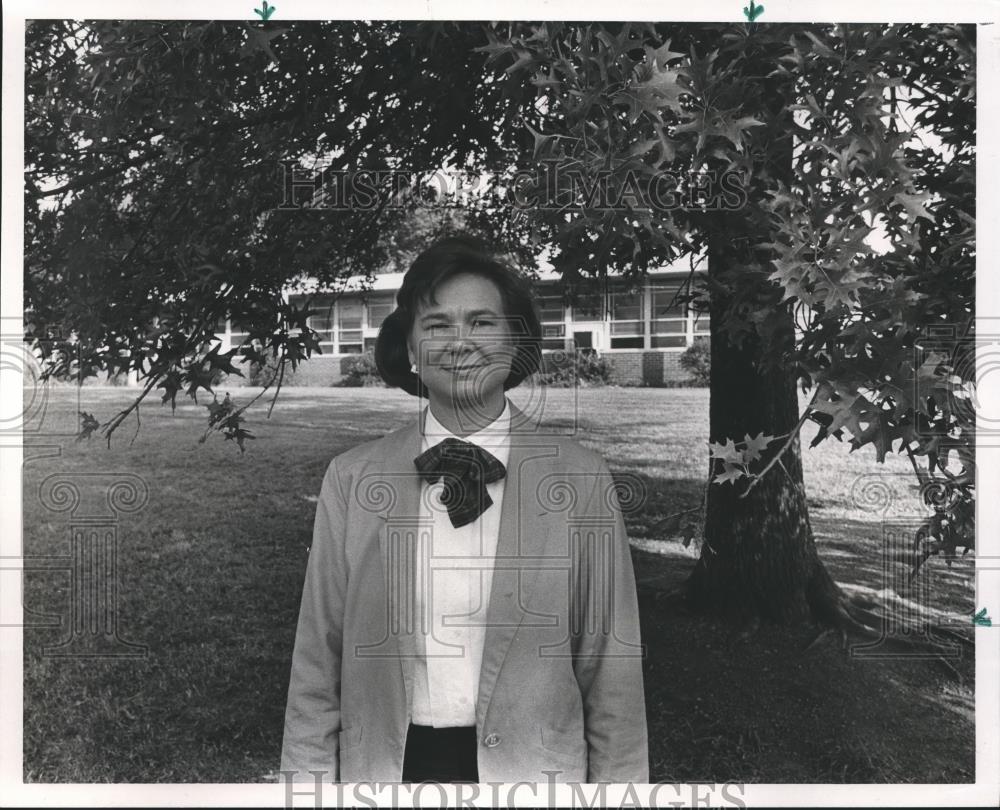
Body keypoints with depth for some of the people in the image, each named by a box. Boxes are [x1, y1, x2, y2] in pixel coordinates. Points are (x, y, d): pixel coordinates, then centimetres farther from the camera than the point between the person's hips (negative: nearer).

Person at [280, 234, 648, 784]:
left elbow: (611, 671, -4)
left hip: (533, 768, 0)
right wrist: (307, 778, -3)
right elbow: (317, 662, -1)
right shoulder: (349, 479, -5)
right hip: (386, 766, 1)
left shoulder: (582, 480, -8)